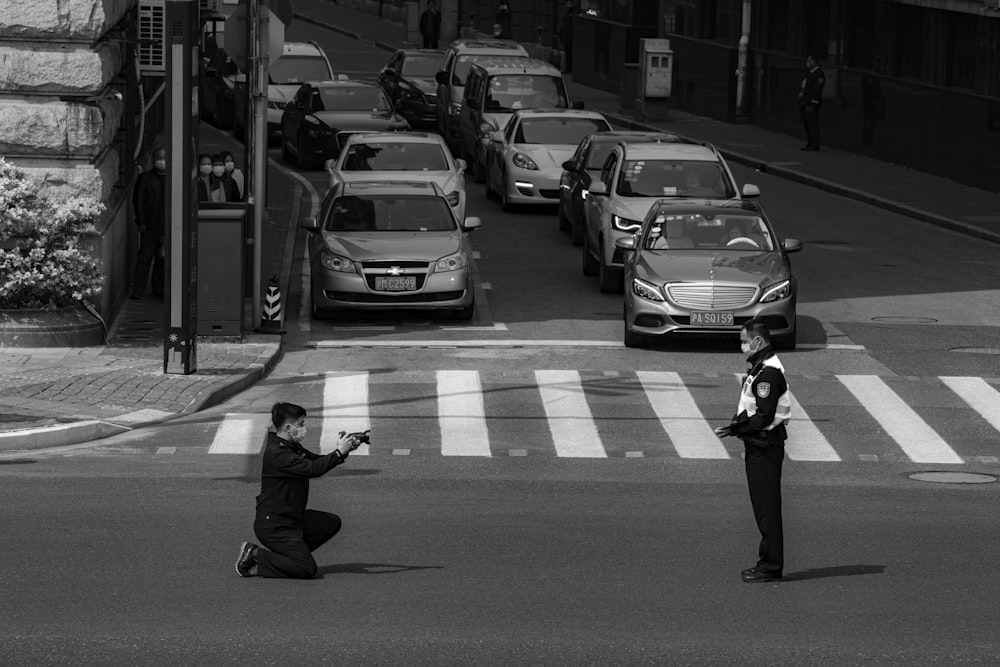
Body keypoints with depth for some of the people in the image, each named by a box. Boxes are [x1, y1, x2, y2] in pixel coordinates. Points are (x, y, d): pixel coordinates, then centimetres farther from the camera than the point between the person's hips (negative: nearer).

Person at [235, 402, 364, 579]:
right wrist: (339, 452, -19)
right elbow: (313, 469, -28)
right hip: (272, 526, -11)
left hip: (292, 518, 11)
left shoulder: (293, 447, 10)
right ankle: (254, 556, -5)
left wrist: (345, 449, 0)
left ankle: (287, 553, 9)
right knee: (307, 569, -17)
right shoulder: (276, 453, -22)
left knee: (332, 523, 13)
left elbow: (317, 460, 15)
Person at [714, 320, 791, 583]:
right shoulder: (759, 367, 14)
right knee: (762, 506, 14)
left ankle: (771, 566, -2)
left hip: (765, 447, -11)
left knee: (767, 507, -6)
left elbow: (764, 416, -23)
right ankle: (768, 562, 19)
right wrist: (737, 425, 3)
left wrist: (734, 429, -16)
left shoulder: (768, 372, -19)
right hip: (758, 445, 11)